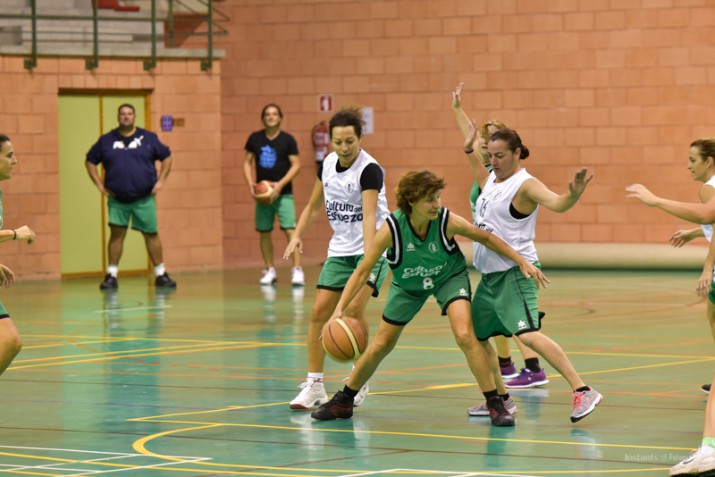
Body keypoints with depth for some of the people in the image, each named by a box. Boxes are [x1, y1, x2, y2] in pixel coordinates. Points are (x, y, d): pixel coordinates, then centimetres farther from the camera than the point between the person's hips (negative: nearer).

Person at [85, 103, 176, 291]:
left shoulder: (148, 138, 3)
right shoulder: (106, 140, 4)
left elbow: (166, 157, 9)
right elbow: (90, 161, 12)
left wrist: (160, 181, 0)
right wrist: (99, 184, 2)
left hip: (144, 198, 0)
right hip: (117, 199, 0)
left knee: (152, 235, 2)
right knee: (116, 234, -5)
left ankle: (161, 274, 11)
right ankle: (111, 275, 1)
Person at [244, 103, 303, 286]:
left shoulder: (287, 140, -5)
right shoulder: (255, 139, 4)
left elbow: (296, 165, -8)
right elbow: (247, 162, 10)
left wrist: (281, 184, -18)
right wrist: (250, 183, -6)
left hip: (283, 193, -4)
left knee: (290, 230, -14)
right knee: (264, 232, 8)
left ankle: (297, 270, -15)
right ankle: (269, 271, 20)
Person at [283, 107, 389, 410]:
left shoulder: (369, 170, -19)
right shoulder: (327, 164, 2)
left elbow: (369, 216, -32)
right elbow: (314, 206, 18)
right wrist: (297, 235, 4)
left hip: (372, 248, -6)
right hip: (340, 249, 6)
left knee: (355, 307, -22)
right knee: (319, 311, -3)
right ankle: (314, 385, 6)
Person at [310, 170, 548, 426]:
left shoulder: (448, 222, -31)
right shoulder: (391, 229, -32)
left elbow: (487, 238, -14)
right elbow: (362, 271, -27)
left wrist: (522, 262, -15)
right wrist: (340, 309, -36)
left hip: (450, 278, -1)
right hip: (407, 286, 1)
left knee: (465, 336, -23)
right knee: (380, 345, 10)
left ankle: (495, 404, -12)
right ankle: (343, 401, 30)